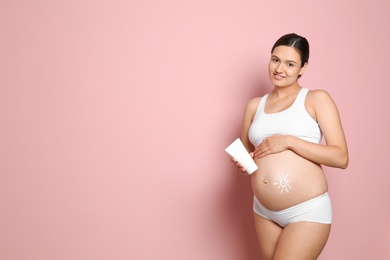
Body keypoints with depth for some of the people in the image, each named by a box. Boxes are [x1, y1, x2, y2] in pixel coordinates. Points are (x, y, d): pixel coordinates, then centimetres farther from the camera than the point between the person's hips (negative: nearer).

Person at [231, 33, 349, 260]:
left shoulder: (317, 99, -3)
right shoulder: (255, 106, 10)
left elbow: (341, 158, -9)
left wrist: (289, 141, -17)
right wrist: (241, 164, -3)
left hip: (308, 212, -5)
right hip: (264, 211, 5)